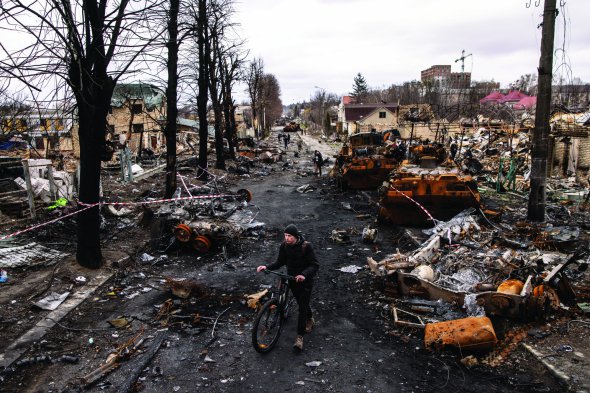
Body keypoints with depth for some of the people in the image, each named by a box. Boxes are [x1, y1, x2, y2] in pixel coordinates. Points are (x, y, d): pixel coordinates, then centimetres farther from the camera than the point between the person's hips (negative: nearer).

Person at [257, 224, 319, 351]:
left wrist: (304, 274, -38)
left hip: (305, 280, -4)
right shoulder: (284, 246, -8)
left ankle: (300, 336, -1)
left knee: (303, 306, -8)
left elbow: (314, 265, -21)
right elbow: (280, 262, -1)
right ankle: (310, 320, 49)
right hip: (292, 278, 5)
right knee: (301, 303, 20)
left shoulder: (306, 246, -21)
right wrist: (266, 267, -18)